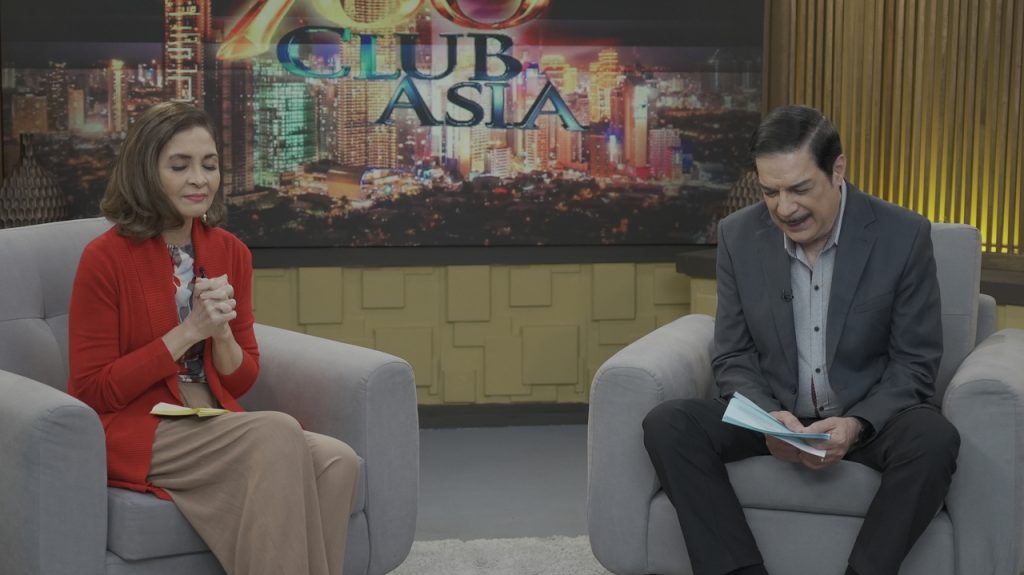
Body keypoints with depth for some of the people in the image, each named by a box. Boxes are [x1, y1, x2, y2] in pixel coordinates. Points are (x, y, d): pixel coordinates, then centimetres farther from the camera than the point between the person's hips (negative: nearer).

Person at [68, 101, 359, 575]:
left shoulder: (231, 253, 5)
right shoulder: (106, 257, -11)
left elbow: (242, 380, 11)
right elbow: (92, 393, -11)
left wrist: (220, 331, -12)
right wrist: (189, 330, -18)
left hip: (214, 426, 5)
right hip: (133, 434, -5)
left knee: (336, 462, -23)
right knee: (278, 434, -31)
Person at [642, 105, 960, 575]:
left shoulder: (903, 235, -11)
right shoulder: (738, 235, -4)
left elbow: (914, 363, -7)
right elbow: (732, 358, 0)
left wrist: (856, 424, -26)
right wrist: (768, 416, -21)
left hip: (869, 419, -2)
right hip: (773, 416, 2)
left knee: (933, 438, -35)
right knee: (667, 425, -24)